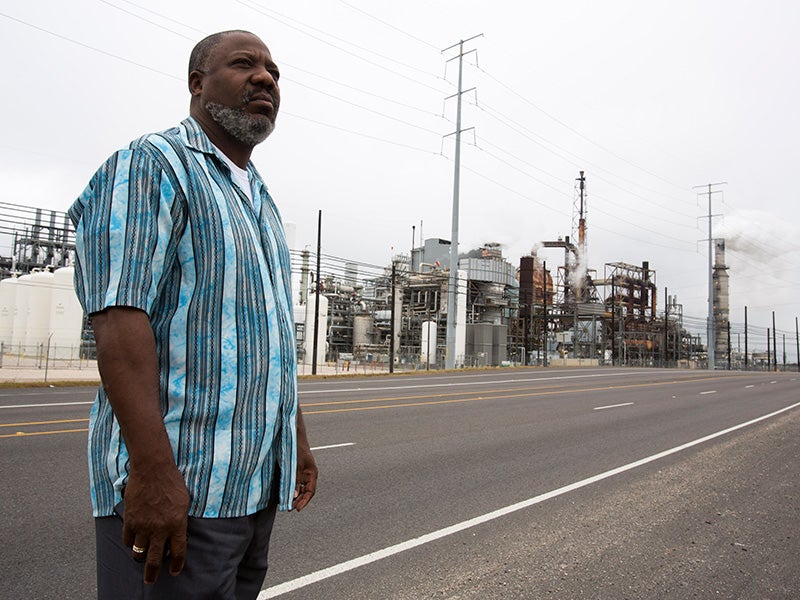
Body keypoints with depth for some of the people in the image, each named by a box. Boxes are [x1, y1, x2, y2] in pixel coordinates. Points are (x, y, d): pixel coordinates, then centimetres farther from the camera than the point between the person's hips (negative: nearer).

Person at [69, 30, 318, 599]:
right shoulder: (151, 165, -6)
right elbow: (119, 319, -18)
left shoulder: (260, 199, 19)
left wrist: (298, 438, 17)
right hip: (177, 486, -8)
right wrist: (152, 469, -24)